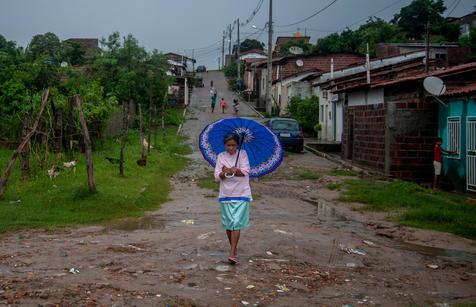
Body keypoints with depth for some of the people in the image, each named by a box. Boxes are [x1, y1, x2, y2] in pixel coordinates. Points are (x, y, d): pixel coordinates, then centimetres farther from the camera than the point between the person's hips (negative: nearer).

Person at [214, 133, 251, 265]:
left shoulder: (242, 154, 0)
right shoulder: (221, 157, 4)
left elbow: (245, 171, -11)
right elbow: (217, 177, -2)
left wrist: (230, 170, -21)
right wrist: (224, 172, -23)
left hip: (241, 194, -2)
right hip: (226, 195, 3)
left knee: (236, 224, -10)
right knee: (228, 224, 8)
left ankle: (232, 253, -11)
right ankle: (234, 249, 26)